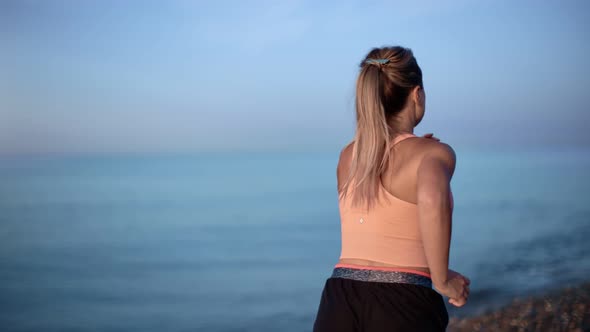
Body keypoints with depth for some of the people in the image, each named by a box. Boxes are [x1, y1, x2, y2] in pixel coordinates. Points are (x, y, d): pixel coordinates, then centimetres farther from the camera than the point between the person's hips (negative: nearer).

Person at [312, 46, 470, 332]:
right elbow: (432, 197, -28)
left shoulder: (348, 156, 13)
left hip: (338, 304, 5)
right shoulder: (434, 152, -4)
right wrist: (441, 279, -16)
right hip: (403, 307, -4)